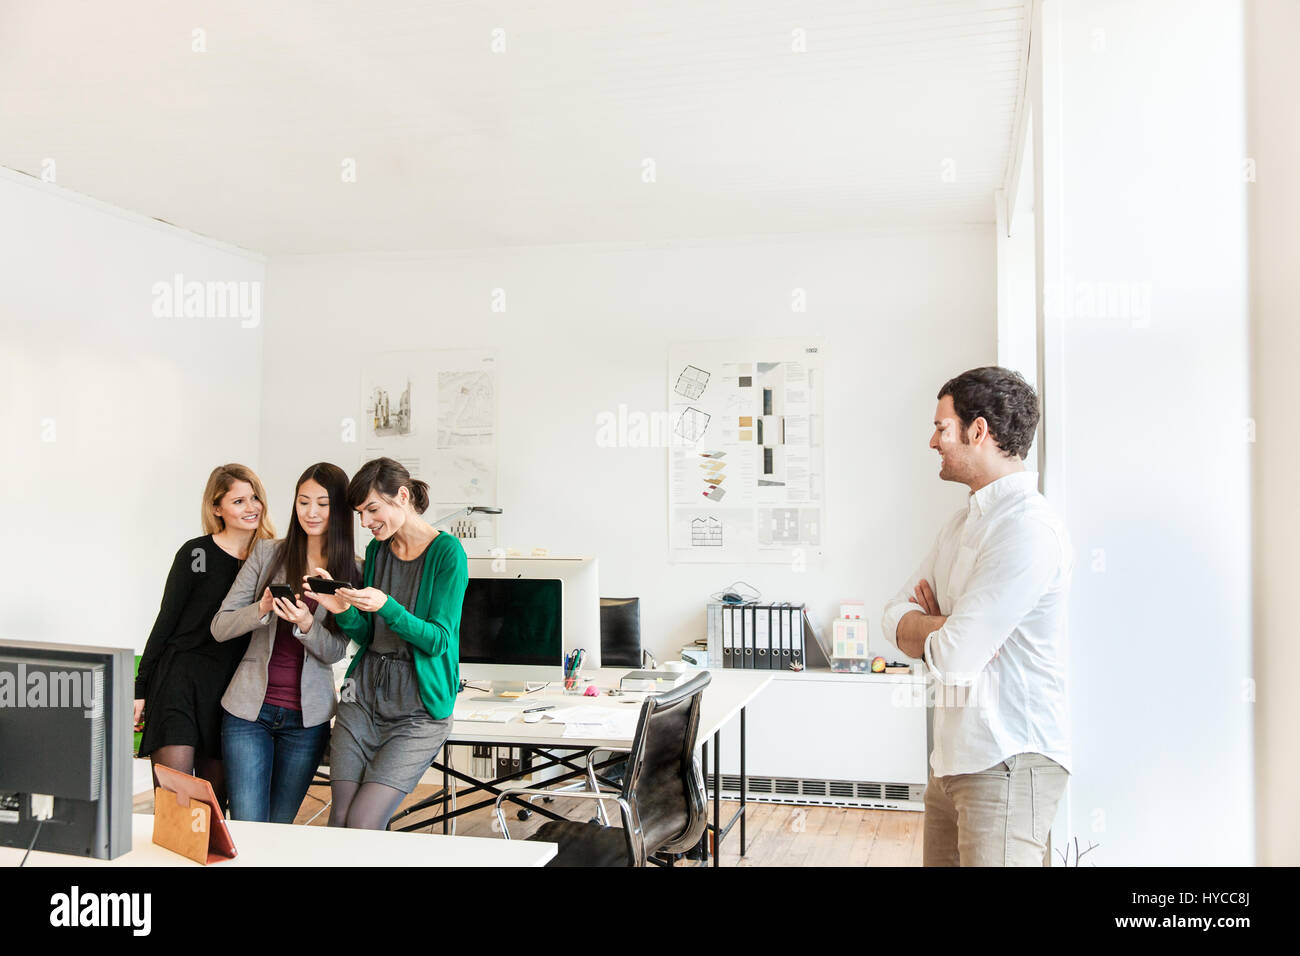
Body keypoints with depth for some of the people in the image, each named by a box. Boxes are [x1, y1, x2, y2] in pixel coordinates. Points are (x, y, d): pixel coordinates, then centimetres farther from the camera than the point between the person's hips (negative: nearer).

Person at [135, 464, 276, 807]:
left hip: (232, 688, 4)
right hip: (181, 679, -4)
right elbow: (166, 621, 0)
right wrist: (141, 689, 0)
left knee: (215, 797, 8)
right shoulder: (197, 553, -3)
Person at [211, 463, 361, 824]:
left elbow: (336, 651, -2)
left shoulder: (353, 573, 1)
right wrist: (262, 608, -20)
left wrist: (306, 624, -22)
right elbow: (220, 627, -1)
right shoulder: (267, 554, 1)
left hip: (307, 718, 1)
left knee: (280, 827, 12)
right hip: (249, 709, -1)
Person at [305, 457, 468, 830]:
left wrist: (386, 607, -25)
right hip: (363, 697, 5)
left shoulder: (447, 553, -9)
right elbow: (367, 636, 13)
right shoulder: (376, 550, 10)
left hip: (417, 710, -5)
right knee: (338, 821, 2)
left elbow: (439, 640, -12)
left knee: (362, 824, -11)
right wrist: (344, 612, -8)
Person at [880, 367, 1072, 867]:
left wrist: (922, 628, -2)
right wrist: (946, 628, -11)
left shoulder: (1027, 528, -19)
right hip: (955, 755, 9)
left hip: (1008, 764, -9)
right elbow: (897, 614, 9)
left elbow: (954, 657, -23)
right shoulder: (966, 520, 13)